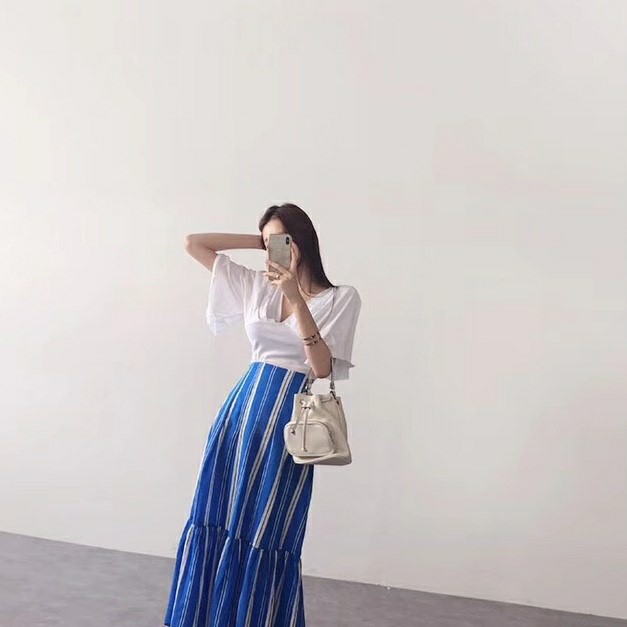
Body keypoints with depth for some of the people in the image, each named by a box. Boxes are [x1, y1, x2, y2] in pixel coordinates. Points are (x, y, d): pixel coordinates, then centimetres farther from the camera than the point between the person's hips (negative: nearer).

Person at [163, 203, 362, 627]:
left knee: (265, 537, 1)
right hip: (241, 409, 4)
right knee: (214, 524, 7)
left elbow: (323, 368, -11)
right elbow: (194, 243, 14)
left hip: (286, 420, -4)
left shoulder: (341, 298, 1)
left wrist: (297, 298, -17)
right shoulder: (258, 286, 11)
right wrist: (259, 240, 10)